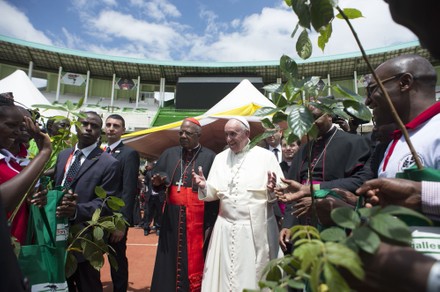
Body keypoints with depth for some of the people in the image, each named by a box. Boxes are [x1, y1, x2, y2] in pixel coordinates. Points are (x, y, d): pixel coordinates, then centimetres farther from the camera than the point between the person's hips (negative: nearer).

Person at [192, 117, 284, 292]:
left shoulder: (266, 156, -4)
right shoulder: (220, 158, 7)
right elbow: (214, 194, 7)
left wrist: (272, 190, -26)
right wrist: (204, 186, -12)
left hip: (257, 228, -3)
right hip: (226, 228, 3)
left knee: (254, 274, 11)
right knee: (224, 274, 13)